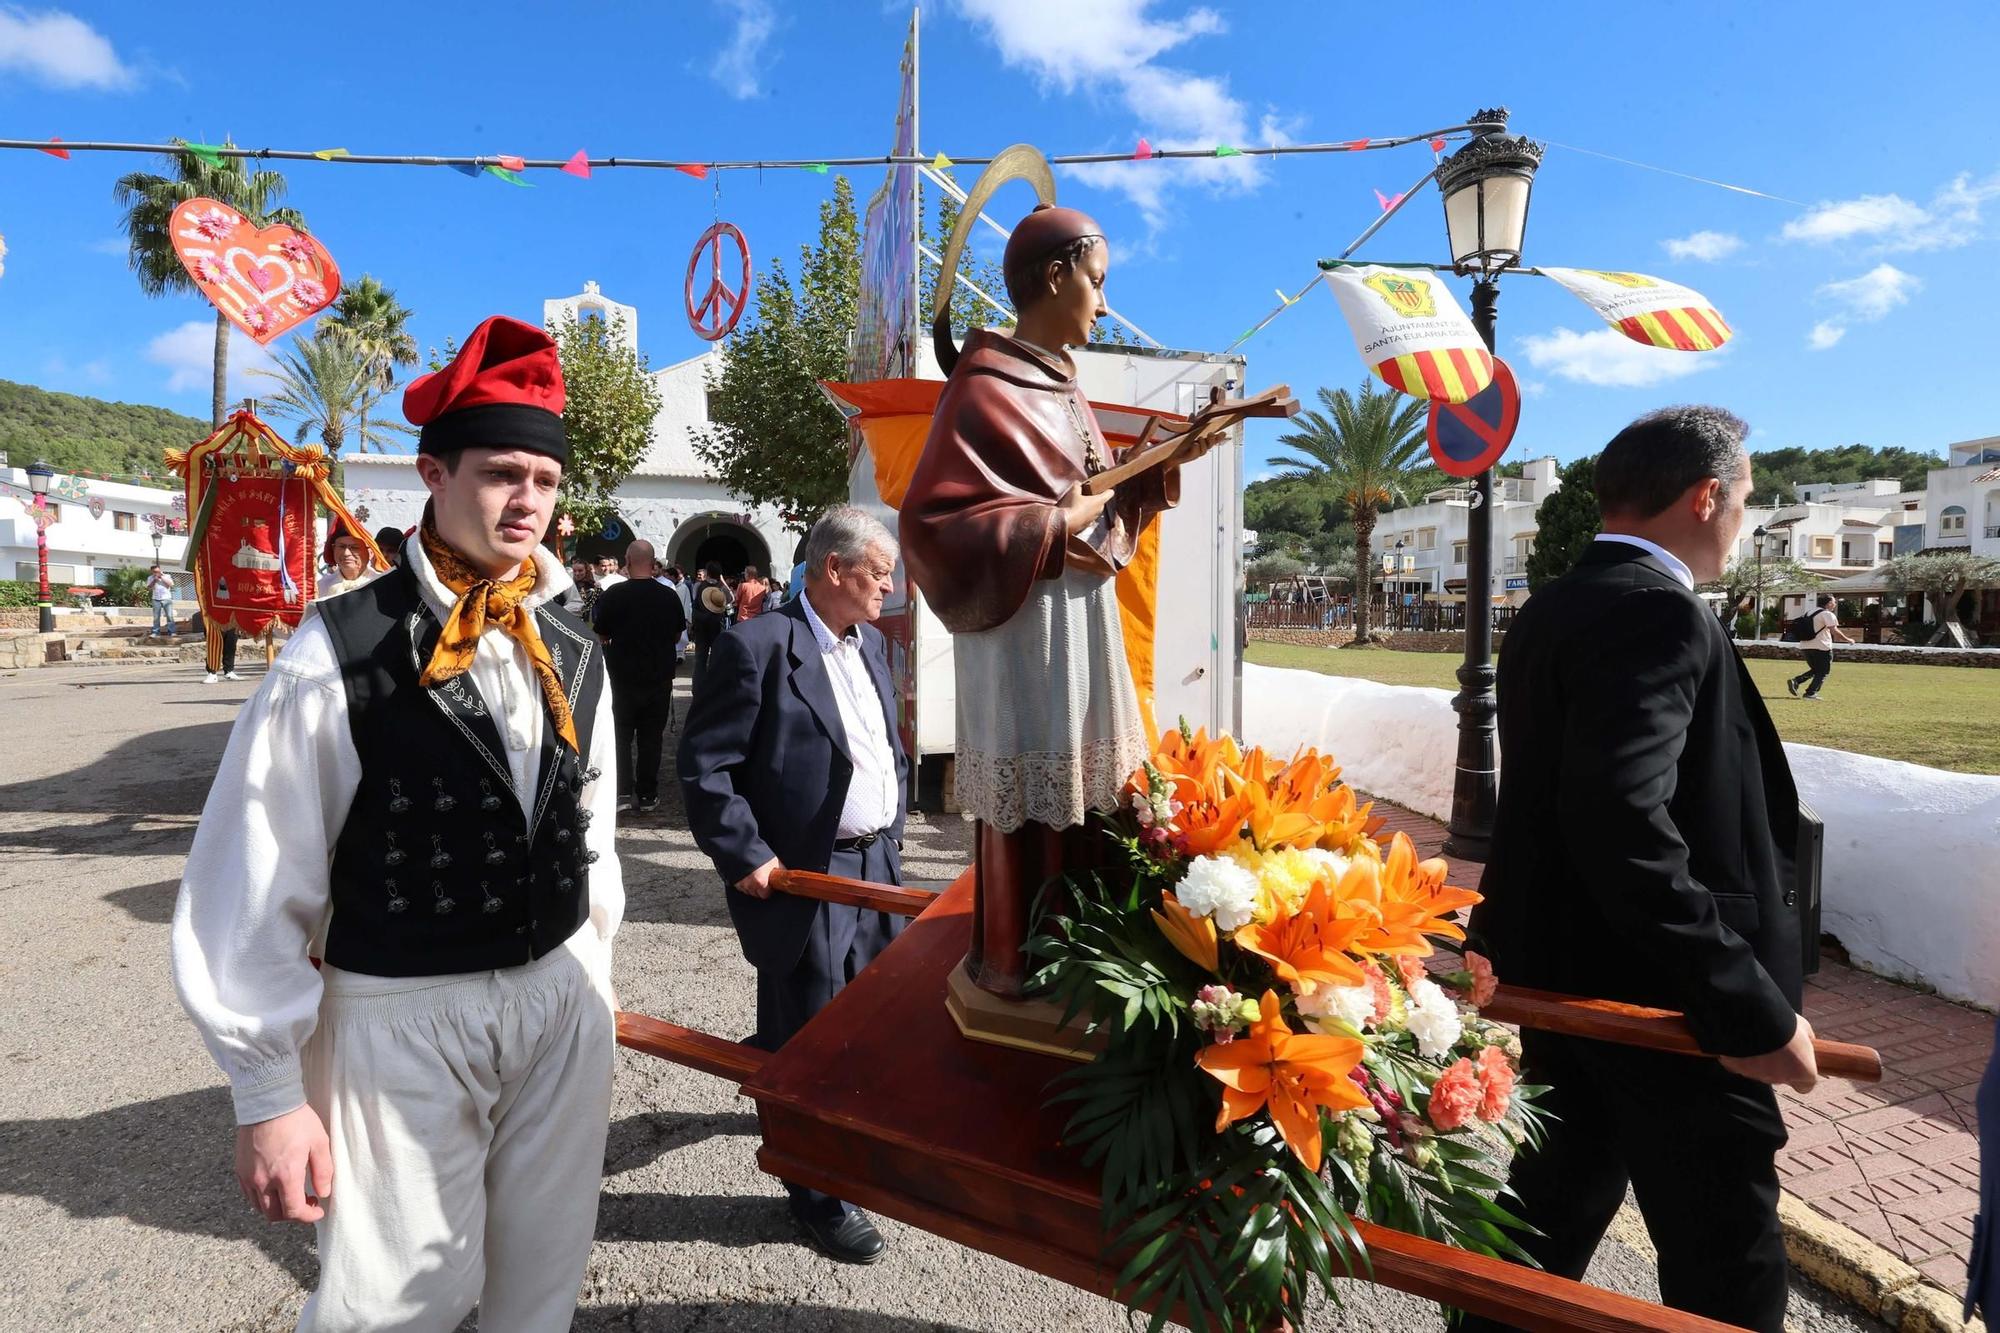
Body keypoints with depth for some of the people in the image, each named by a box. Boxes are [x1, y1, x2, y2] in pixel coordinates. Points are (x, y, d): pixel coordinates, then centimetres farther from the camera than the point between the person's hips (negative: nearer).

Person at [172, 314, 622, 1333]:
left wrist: (591, 966, 14)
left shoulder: (573, 652, 2)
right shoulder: (340, 654, -14)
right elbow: (256, 885, -10)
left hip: (562, 993, 5)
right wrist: (268, 1095, -6)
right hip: (403, 1015, -4)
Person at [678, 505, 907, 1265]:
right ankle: (818, 1192, 29)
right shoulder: (757, 647, -17)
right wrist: (745, 858, -18)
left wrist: (892, 827, 12)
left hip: (876, 867, 8)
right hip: (802, 879, -8)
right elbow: (704, 765, -17)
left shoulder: (871, 643, 9)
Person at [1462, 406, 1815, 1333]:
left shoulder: (1554, 607, 9)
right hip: (1655, 994, -9)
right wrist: (1750, 1007, -25)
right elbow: (1624, 824, -30)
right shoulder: (1653, 612, -20)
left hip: (1565, 975, 9)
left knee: (1550, 1220, 22)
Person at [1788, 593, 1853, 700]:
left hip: (1806, 646, 8)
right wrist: (1848, 640, -3)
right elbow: (1834, 632, -15)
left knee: (1815, 670, 19)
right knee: (1824, 672, 4)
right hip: (1822, 647, -7)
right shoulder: (1828, 614, -9)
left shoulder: (1812, 613, 16)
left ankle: (1795, 681, -1)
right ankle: (1810, 693, -2)